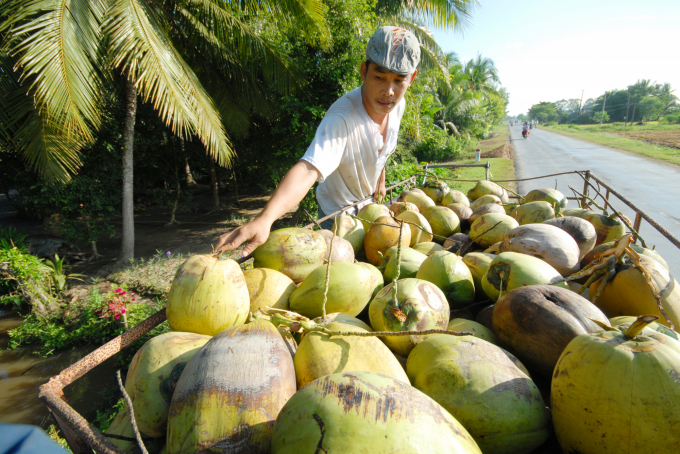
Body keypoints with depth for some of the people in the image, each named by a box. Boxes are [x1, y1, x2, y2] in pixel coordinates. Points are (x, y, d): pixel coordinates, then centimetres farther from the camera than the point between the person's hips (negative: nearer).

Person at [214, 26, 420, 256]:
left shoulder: (398, 105, -15)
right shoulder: (342, 118, -40)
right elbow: (308, 170, -56)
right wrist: (264, 219, -71)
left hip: (367, 202, 7)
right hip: (338, 212, -7)